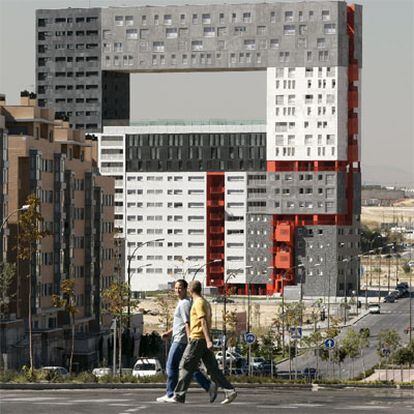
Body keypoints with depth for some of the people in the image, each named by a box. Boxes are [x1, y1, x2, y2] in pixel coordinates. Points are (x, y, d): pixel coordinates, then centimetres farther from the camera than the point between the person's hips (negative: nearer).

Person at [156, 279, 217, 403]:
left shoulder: (184, 303, -12)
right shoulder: (182, 303, 20)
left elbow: (187, 323, -21)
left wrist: (189, 339, -26)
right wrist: (169, 333, 24)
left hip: (180, 340, -10)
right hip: (180, 340, 10)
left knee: (171, 366, -4)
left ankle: (170, 394, 1)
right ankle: (209, 386, 3)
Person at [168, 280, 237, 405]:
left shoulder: (198, 303, -10)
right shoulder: (205, 303, 19)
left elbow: (204, 322, -20)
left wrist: (208, 340, -27)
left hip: (197, 339, -9)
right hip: (205, 340, 9)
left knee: (186, 367, -1)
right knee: (213, 368, 4)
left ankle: (179, 395, 1)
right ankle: (230, 391, -7)